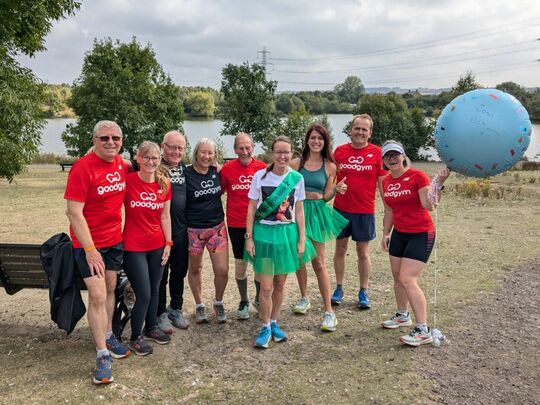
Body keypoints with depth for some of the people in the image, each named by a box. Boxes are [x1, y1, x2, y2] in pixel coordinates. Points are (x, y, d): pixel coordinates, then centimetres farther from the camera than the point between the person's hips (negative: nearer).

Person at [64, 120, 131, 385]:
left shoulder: (122, 165, 0)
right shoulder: (82, 168, -19)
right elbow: (74, 212, -20)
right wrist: (89, 249, -21)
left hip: (115, 239, 6)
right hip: (88, 243, -6)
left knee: (110, 289, 16)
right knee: (97, 295, -7)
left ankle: (108, 336, 34)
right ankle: (103, 356, 3)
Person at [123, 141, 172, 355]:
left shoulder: (164, 184, 1)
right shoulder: (128, 181, -13)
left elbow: (165, 216, 7)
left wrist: (168, 243, 6)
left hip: (157, 246, 5)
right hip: (134, 247, -5)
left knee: (154, 290, 17)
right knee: (144, 294, -1)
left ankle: (151, 327, 38)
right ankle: (135, 337, 20)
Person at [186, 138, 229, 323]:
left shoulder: (217, 172, 1)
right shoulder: (186, 174, -10)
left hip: (217, 227, 2)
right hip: (193, 229, -2)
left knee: (222, 270, -2)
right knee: (195, 269, 13)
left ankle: (218, 302, 24)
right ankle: (199, 305, 33)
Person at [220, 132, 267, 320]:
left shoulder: (262, 167, -5)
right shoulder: (227, 168, -5)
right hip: (236, 224, 0)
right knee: (240, 263, 11)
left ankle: (259, 298, 32)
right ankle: (243, 302, 28)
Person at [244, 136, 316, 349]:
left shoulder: (297, 178, -1)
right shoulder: (260, 176, -6)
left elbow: (299, 211, 4)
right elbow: (251, 209, -1)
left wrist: (301, 239, 2)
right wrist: (249, 237, -4)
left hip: (287, 233, 2)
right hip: (264, 232, -2)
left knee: (280, 283, 12)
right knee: (266, 286, -1)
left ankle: (274, 323, 30)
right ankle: (265, 327, 18)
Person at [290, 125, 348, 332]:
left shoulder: (329, 166, 2)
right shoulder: (296, 163, 1)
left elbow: (326, 197, 4)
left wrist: (337, 189, -15)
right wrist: (305, 194, -13)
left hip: (316, 213, -1)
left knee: (318, 262, -3)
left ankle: (329, 311, 2)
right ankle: (304, 298, 34)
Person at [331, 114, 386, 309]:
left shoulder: (376, 152, -3)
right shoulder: (340, 151, 2)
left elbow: (382, 182, -1)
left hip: (365, 211, -2)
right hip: (341, 209, 2)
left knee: (363, 252, 9)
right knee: (340, 249, 11)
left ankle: (363, 292, 22)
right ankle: (339, 288, 26)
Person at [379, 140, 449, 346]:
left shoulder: (417, 176, -15)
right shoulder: (386, 181, 5)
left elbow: (428, 205, -27)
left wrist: (438, 183, -38)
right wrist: (385, 233, 17)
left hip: (421, 234, -7)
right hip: (399, 234, 7)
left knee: (408, 279, -13)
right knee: (397, 276, 15)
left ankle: (423, 330, -5)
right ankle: (402, 315, 37)